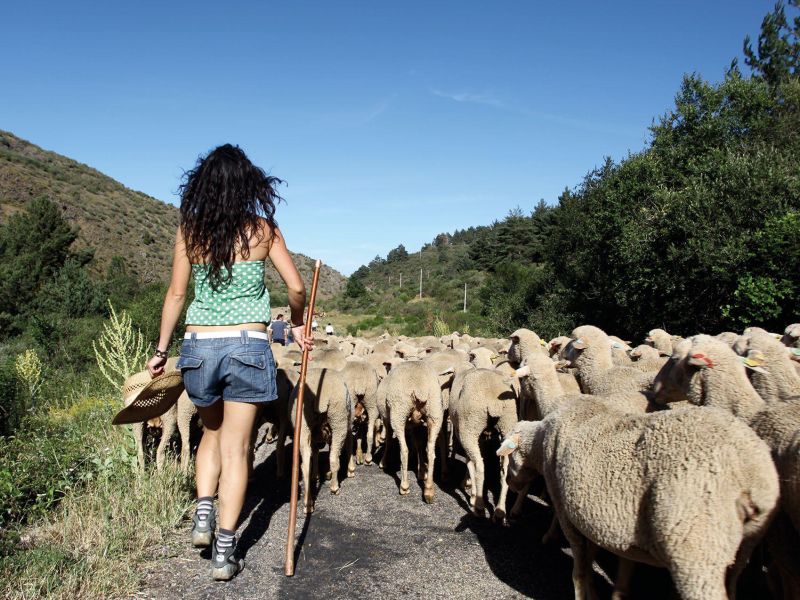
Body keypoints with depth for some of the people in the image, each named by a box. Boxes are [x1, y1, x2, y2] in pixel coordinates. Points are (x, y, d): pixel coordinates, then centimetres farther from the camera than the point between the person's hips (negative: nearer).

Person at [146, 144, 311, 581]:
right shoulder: (262, 229, -2)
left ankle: (203, 514, 17)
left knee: (212, 433, 27)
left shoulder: (190, 230, 2)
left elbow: (176, 294, 3)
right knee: (235, 448, 7)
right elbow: (296, 287, -3)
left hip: (199, 347, 2)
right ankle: (224, 551, 11)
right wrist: (298, 324, 15)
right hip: (247, 346, -2)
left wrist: (161, 350, 11)